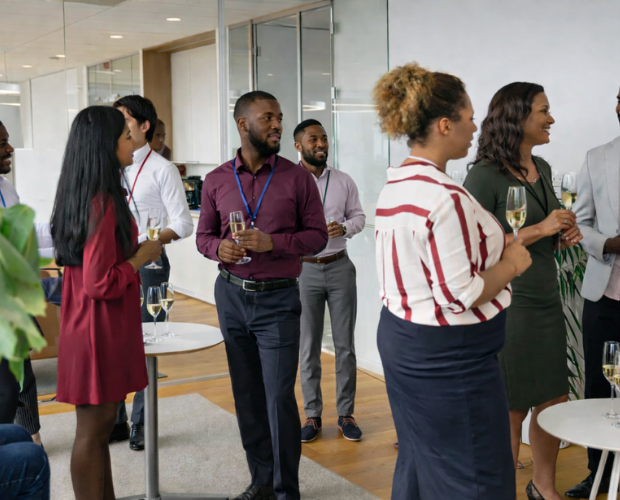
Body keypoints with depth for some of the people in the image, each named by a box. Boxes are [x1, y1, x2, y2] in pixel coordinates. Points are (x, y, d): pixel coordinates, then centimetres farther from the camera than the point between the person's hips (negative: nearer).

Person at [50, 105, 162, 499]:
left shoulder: (83, 196, 9)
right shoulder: (103, 203, -21)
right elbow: (100, 282, -23)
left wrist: (133, 250, 12)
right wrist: (141, 257, -11)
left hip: (88, 323, 10)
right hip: (102, 326, -10)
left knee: (100, 424, 16)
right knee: (93, 429, 1)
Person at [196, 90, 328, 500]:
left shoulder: (297, 178, -3)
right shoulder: (217, 181, 4)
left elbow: (317, 234, -2)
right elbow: (203, 235, 11)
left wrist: (273, 242, -18)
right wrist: (219, 248, -12)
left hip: (278, 299, -3)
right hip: (232, 295, 3)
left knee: (280, 398, -3)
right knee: (247, 396, 12)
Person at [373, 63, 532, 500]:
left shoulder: (394, 186, 7)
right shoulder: (446, 198, -23)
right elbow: (461, 297, -24)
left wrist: (497, 248, 13)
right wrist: (511, 264, -8)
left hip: (400, 335, 10)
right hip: (447, 355, -10)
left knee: (418, 462, 21)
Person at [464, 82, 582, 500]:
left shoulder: (542, 169, 11)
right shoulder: (486, 176, -14)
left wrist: (566, 235, 2)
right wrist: (541, 230, -19)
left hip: (547, 300, 8)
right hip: (506, 304, -8)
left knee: (554, 401, 15)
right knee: (510, 408, 4)